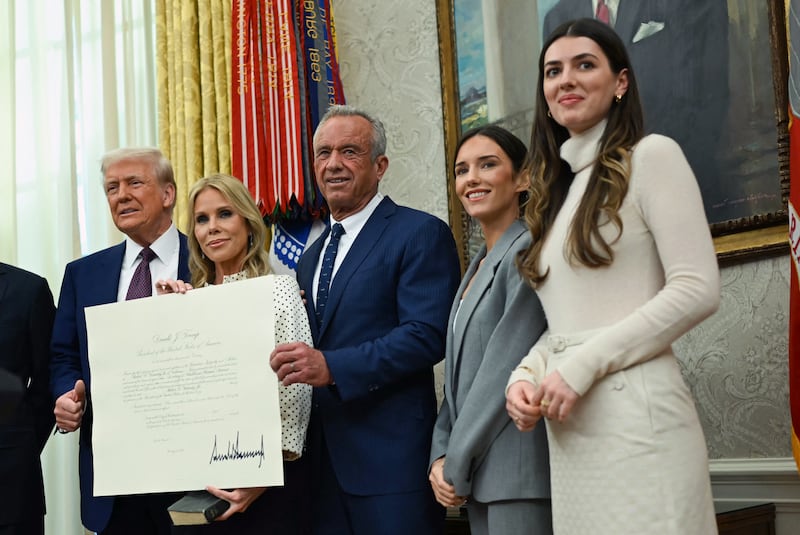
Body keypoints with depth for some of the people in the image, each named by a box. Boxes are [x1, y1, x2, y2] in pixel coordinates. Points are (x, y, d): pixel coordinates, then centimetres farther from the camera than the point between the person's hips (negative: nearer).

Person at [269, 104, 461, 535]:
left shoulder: (420, 234, -6)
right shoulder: (312, 256, 19)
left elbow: (428, 336, -17)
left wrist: (332, 367, -24)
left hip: (392, 461, -7)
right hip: (325, 459, 7)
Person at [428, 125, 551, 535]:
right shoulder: (478, 266, 16)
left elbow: (506, 368, -16)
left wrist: (457, 463, -10)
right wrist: (441, 456, 3)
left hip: (518, 474, -8)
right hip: (478, 477, 8)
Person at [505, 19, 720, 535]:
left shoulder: (652, 155, -2)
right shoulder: (558, 187, 18)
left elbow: (698, 289, -12)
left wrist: (580, 366, -15)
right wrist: (525, 374, 0)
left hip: (635, 415, -6)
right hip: (568, 427, 6)